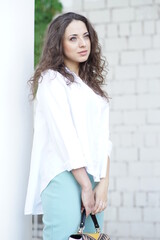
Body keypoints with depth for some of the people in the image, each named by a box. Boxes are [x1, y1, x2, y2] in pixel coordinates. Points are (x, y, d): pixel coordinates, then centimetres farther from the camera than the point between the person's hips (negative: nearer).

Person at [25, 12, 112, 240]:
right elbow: (64, 135, -9)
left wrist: (104, 183, -4)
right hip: (64, 176, -6)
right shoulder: (51, 78, 0)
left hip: (93, 177, 6)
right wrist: (86, 186, -12)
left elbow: (103, 138, 10)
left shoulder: (92, 85, 19)